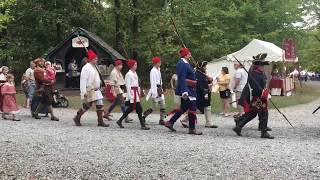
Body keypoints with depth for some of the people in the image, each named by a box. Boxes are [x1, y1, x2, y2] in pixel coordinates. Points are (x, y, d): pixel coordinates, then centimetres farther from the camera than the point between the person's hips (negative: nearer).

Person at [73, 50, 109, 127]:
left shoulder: (94, 67, 14)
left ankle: (100, 121, 5)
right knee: (87, 105, 2)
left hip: (96, 90, 8)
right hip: (89, 91, -8)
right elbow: (83, 80, -19)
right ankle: (77, 119, 20)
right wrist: (84, 92, -23)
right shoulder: (86, 68, -14)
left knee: (100, 105, 1)